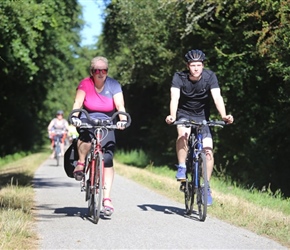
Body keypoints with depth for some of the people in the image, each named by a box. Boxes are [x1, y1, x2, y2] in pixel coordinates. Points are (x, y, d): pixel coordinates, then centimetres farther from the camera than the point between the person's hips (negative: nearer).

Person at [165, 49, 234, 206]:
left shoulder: (210, 77, -17)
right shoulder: (179, 77, -19)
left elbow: (217, 97, -27)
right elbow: (174, 98, -31)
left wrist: (224, 116, -44)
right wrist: (172, 116, -50)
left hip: (202, 116, 1)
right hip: (184, 114, -1)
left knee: (208, 152, -10)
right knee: (183, 134, -36)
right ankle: (181, 168, -18)